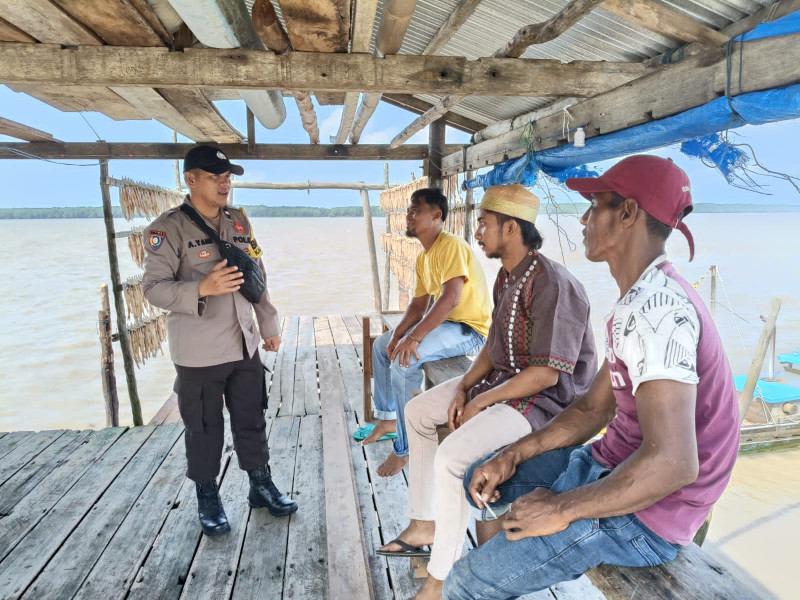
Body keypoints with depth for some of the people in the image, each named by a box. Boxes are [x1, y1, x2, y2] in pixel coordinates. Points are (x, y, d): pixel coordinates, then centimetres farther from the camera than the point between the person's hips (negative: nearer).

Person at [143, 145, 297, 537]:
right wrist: (203, 288, -30)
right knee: (204, 428, 9)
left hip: (244, 345, 5)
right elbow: (154, 288, -14)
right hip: (198, 354, -5)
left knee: (252, 420, 15)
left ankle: (261, 487, 34)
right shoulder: (169, 228, -10)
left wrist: (269, 325, 14)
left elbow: (258, 277, 14)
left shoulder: (240, 222, 8)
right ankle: (208, 500, 30)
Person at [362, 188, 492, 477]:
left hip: (470, 328, -10)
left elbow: (450, 298, -30)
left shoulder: (451, 245, -19)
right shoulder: (423, 257, 10)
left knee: (403, 361, -27)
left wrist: (414, 337, -32)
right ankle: (387, 418, 25)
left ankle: (405, 448, -12)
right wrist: (398, 333, -6)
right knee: (382, 345, 16)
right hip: (444, 323, 10)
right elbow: (418, 304, 11)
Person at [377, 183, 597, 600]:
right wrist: (463, 388, -3)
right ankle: (424, 524, 21)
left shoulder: (552, 284, -26)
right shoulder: (506, 276, 5)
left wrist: (482, 402, -18)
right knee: (418, 411, 11)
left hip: (545, 396, -10)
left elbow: (546, 374, -27)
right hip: (505, 377, 10)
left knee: (452, 456, -27)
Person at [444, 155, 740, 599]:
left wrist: (562, 510, -20)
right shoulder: (641, 301, 9)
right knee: (483, 481, 16)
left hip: (645, 515, -10)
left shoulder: (654, 307, -26)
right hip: (610, 466, 10)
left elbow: (671, 462, -33)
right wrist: (513, 456, 2)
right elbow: (594, 408, 11)